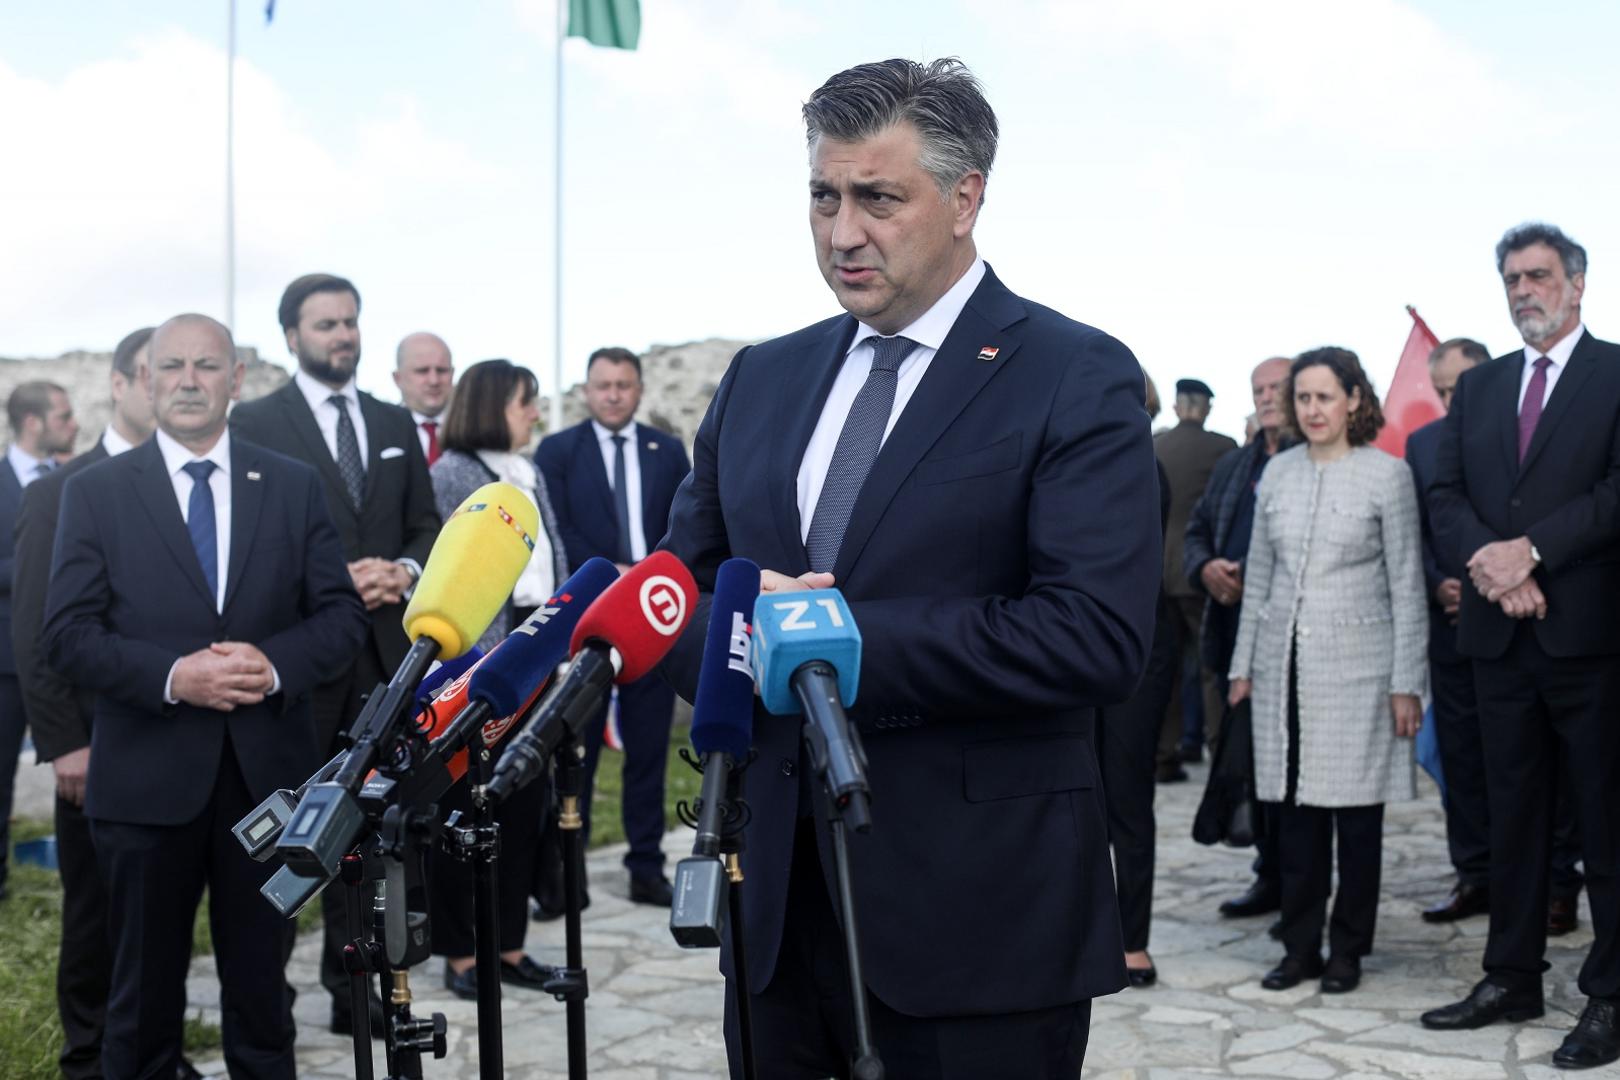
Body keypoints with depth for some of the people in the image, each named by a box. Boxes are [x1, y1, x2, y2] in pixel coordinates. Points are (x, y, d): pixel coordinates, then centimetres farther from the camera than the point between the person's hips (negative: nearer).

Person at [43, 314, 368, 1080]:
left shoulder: (294, 486, 6)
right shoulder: (95, 491, 1)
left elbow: (342, 613, 4)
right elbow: (68, 636, -5)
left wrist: (277, 665, -15)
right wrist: (171, 675, -20)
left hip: (267, 773, 1)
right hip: (146, 778, -1)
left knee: (261, 988, 13)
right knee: (145, 992, 12)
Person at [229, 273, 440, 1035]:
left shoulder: (395, 424, 14)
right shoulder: (254, 424, -1)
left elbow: (427, 526, 14)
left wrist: (405, 570, -6)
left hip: (383, 652, 4)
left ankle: (353, 981, 17)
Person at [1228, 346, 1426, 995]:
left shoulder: (1387, 473, -3)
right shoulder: (1278, 473, 8)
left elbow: (1407, 585, -3)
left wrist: (1407, 682, -6)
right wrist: (1243, 663, 12)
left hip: (1355, 667, -3)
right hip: (1284, 666, 4)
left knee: (1356, 811, 3)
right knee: (1294, 809, 7)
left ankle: (1347, 948, 16)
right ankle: (1300, 946, 17)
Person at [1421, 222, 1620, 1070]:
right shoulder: (1478, 386, 14)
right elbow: (1445, 494, 6)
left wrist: (1530, 550, -18)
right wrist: (1486, 560, -12)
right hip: (1499, 633, 5)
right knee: (1512, 815, 12)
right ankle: (1511, 979, 21)